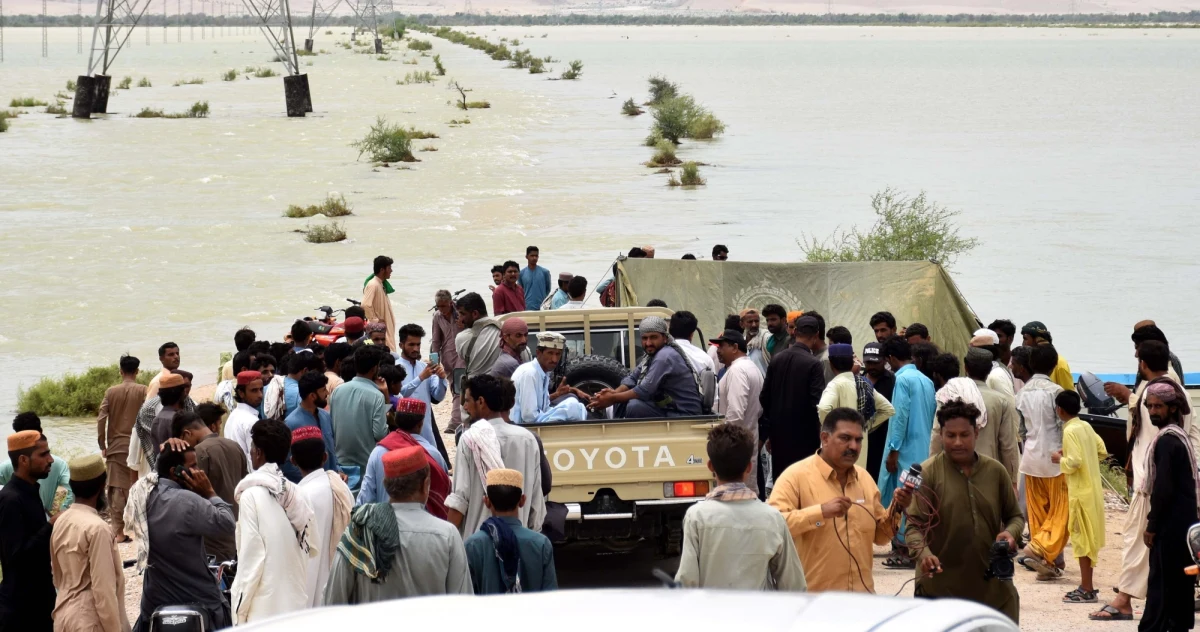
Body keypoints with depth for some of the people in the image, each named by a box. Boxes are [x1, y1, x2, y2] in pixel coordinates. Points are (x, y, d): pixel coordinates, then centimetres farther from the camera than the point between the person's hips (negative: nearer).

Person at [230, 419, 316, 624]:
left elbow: (251, 557, -12)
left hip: (263, 609, -6)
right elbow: (313, 547, 14)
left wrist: (240, 611, -7)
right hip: (297, 607, 6)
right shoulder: (297, 495, 5)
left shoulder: (252, 495, -10)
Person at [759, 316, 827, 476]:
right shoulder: (813, 364, -12)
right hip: (804, 434, -5)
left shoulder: (776, 360, 4)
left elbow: (764, 398, 8)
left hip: (779, 433, 5)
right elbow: (818, 402, -15)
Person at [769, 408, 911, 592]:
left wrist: (895, 510, -2)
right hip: (813, 600, -6)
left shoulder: (865, 479, 12)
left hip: (860, 598, 6)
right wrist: (821, 511, -29)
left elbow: (879, 535, 17)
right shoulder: (796, 476, -9)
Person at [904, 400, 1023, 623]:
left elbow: (1015, 516, 13)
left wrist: (1010, 532, -10)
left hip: (992, 586, 4)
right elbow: (914, 524, -12)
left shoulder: (995, 471, 4)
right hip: (940, 586, -3)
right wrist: (923, 553, -32)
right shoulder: (927, 473, -6)